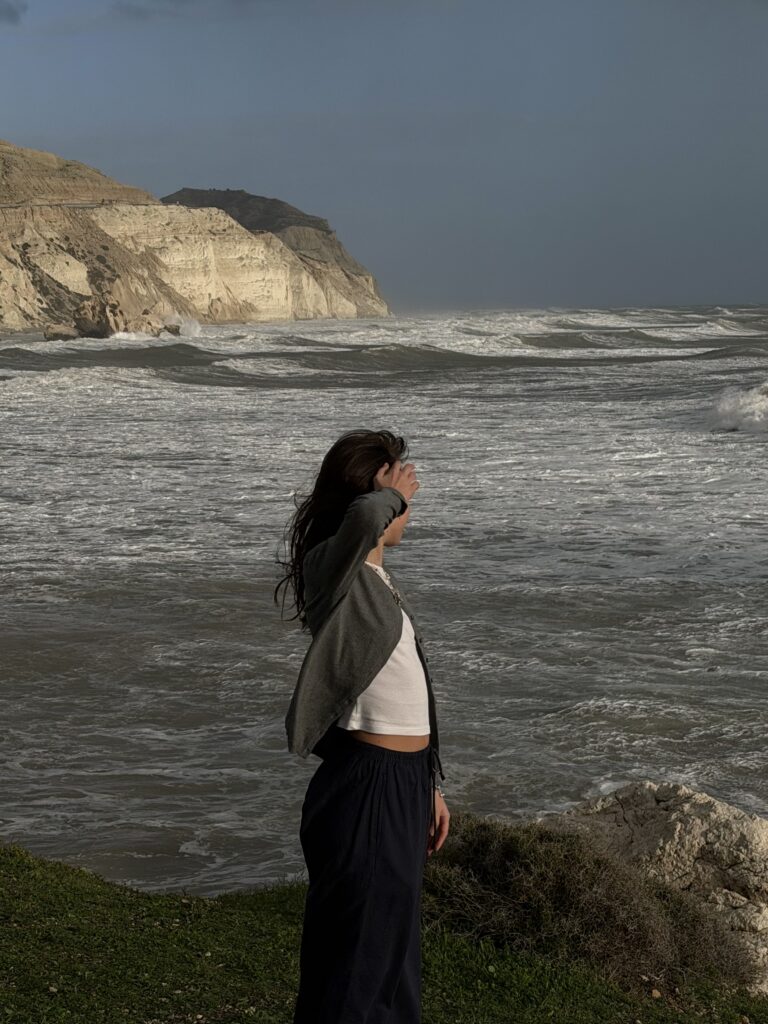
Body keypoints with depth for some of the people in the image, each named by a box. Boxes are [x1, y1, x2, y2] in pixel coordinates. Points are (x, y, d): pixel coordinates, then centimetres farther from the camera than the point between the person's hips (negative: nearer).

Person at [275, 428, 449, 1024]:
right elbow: (364, 517, -39)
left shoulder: (378, 579, 14)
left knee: (395, 948, 19)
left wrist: (429, 786, 21)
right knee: (357, 951, -1)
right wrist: (394, 494, -17)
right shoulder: (335, 569, -14)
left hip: (404, 779, 10)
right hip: (367, 781, -10)